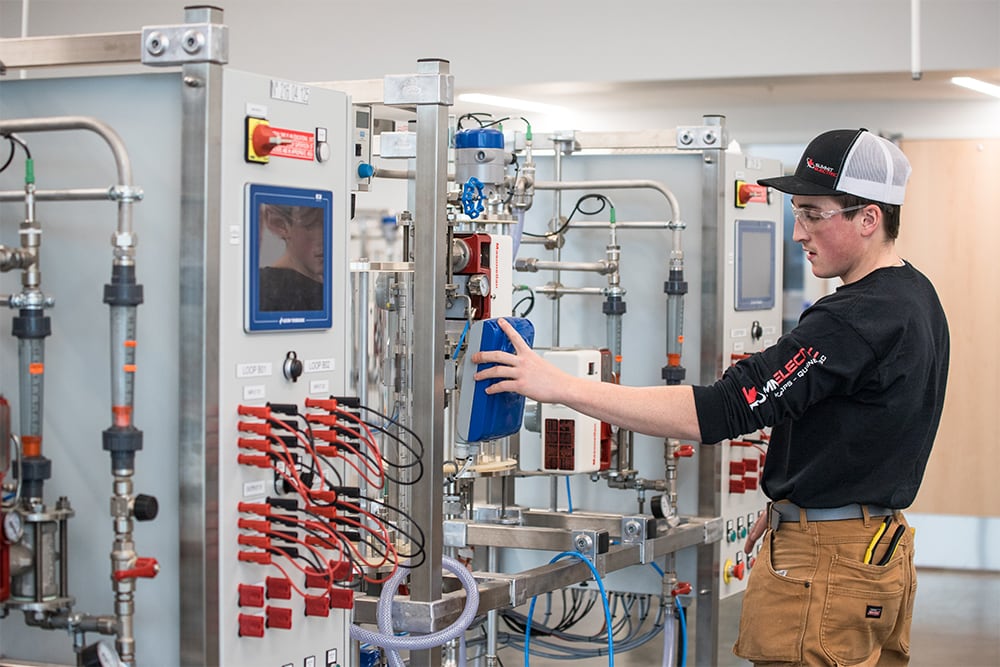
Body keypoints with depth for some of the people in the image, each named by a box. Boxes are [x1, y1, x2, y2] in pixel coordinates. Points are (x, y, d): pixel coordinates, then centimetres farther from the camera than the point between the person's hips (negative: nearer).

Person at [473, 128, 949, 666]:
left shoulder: (858, 318, -24)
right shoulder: (915, 297, 10)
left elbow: (720, 411, -29)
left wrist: (562, 387, -28)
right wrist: (790, 506, 17)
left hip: (825, 565, -10)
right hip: (882, 553, 11)